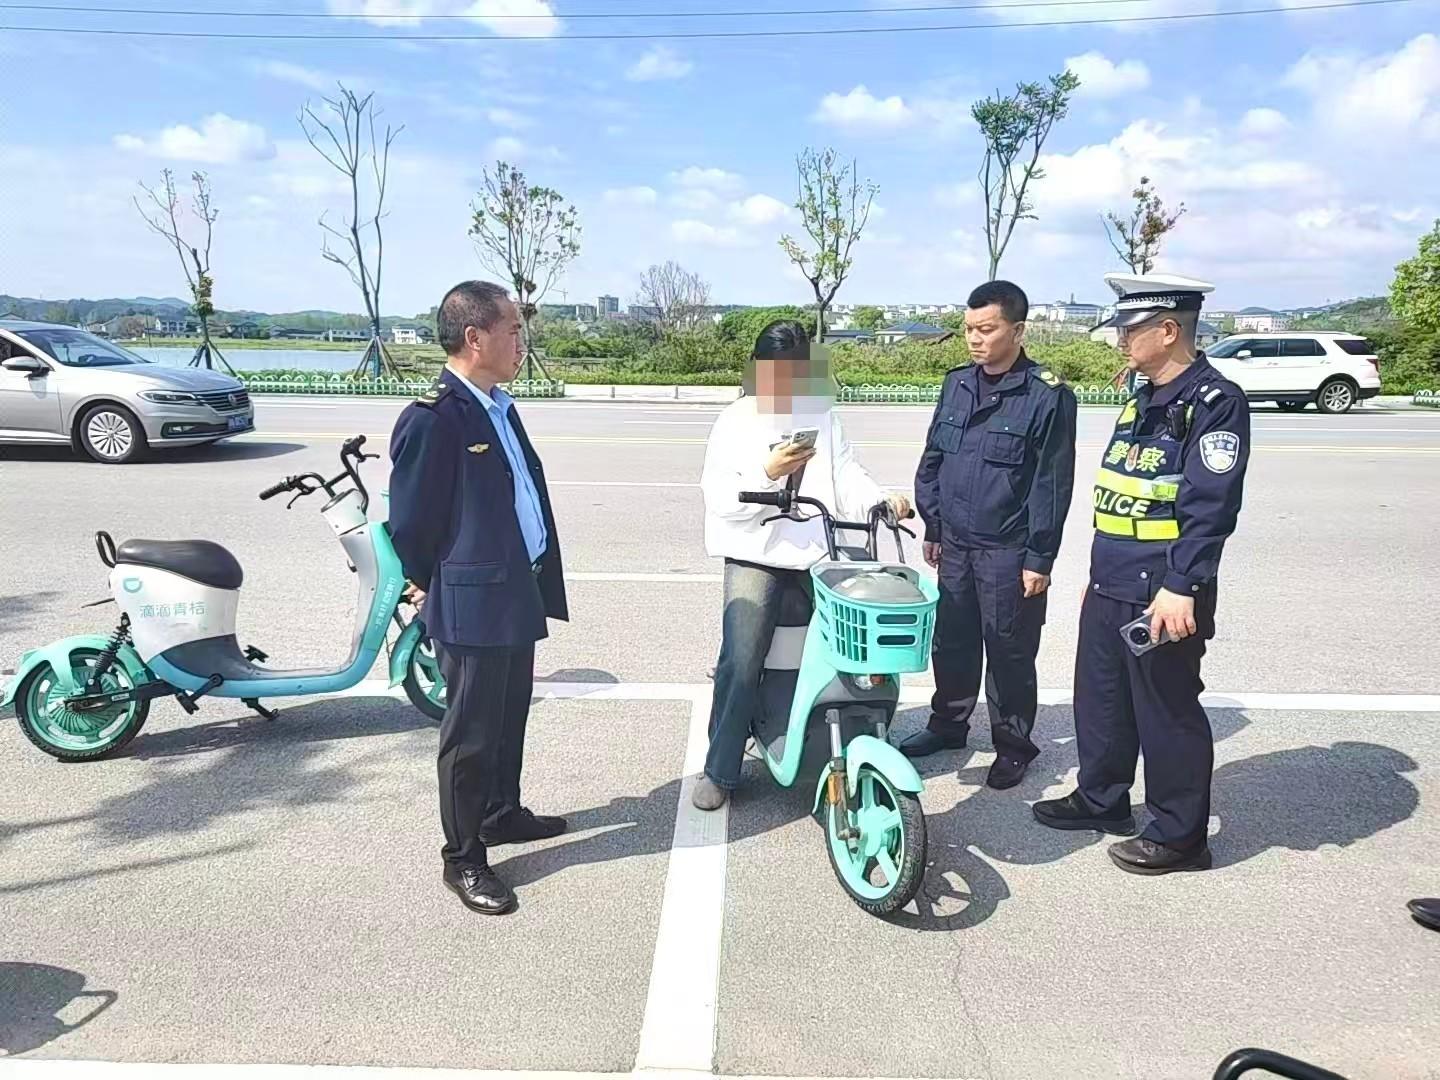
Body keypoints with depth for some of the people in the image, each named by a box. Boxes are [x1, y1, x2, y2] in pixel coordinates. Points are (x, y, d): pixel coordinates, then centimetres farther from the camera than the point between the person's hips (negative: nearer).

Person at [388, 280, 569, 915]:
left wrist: (537, 583, 15)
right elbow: (408, 524, -13)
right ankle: (463, 859, 20)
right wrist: (437, 590, -1)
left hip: (519, 595, 9)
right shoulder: (432, 419, -18)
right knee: (471, 734, 5)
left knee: (510, 721, 22)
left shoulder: (499, 408, 11)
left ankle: (502, 814, 41)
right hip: (472, 606, -9)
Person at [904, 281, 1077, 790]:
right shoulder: (957, 384, 7)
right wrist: (933, 528, 12)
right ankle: (947, 724, 34)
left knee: (1009, 652, 6)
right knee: (951, 641, 16)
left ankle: (1013, 744, 23)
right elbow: (932, 459, 13)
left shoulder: (1047, 395, -11)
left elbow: (1052, 484, -11)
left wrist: (1039, 559, -11)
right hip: (954, 545, 5)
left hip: (1008, 552, -5)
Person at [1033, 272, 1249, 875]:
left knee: (1167, 711, 3)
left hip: (1162, 593, -9)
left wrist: (1181, 588, -25)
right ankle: (1100, 799, 36)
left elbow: (1210, 506, -21)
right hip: (1110, 586, 9)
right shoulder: (1143, 401, 14)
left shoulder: (1214, 401, -14)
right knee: (1100, 697, 19)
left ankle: (1179, 835, 19)